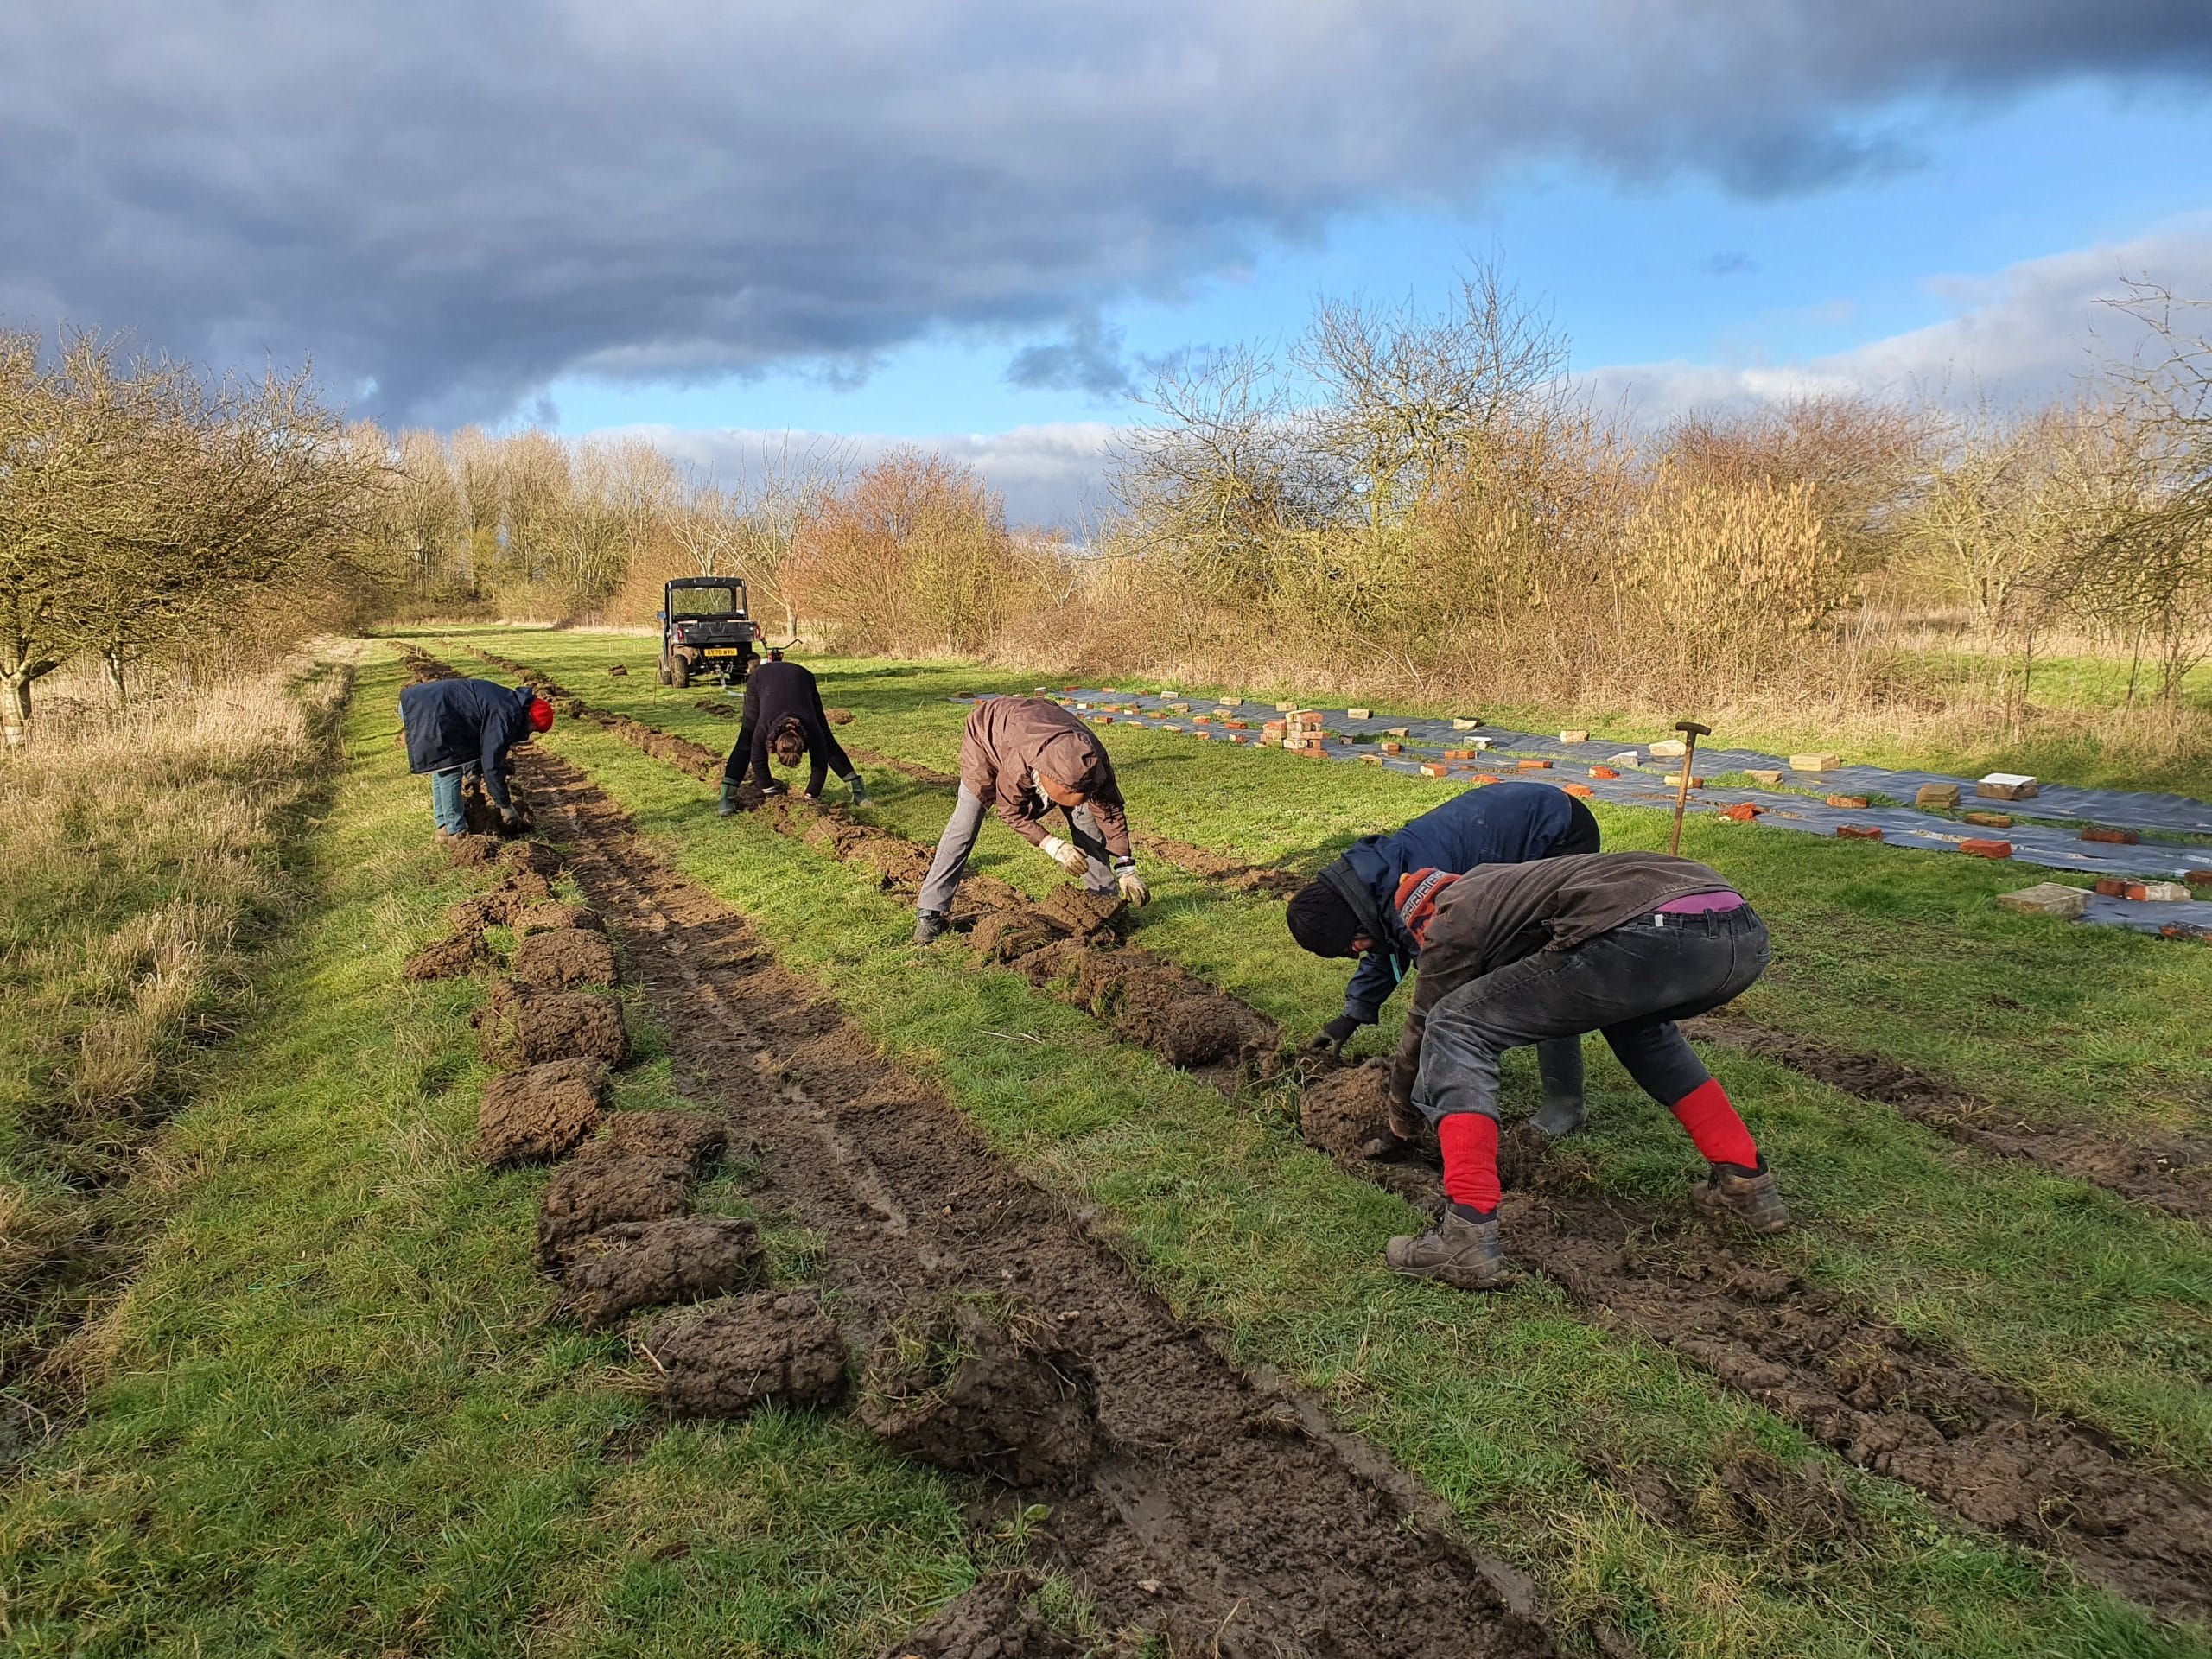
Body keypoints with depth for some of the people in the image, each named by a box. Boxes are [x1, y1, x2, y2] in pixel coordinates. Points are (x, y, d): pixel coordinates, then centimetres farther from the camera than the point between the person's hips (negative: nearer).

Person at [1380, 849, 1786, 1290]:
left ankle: (1468, 1237, -5)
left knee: (1454, 1027, 5)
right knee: (1638, 1025, 42)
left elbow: (1424, 1028, 28)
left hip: (1648, 936, -9)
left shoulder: (1451, 921, 18)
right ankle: (1747, 1182, 34)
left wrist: (1402, 1118, 47)